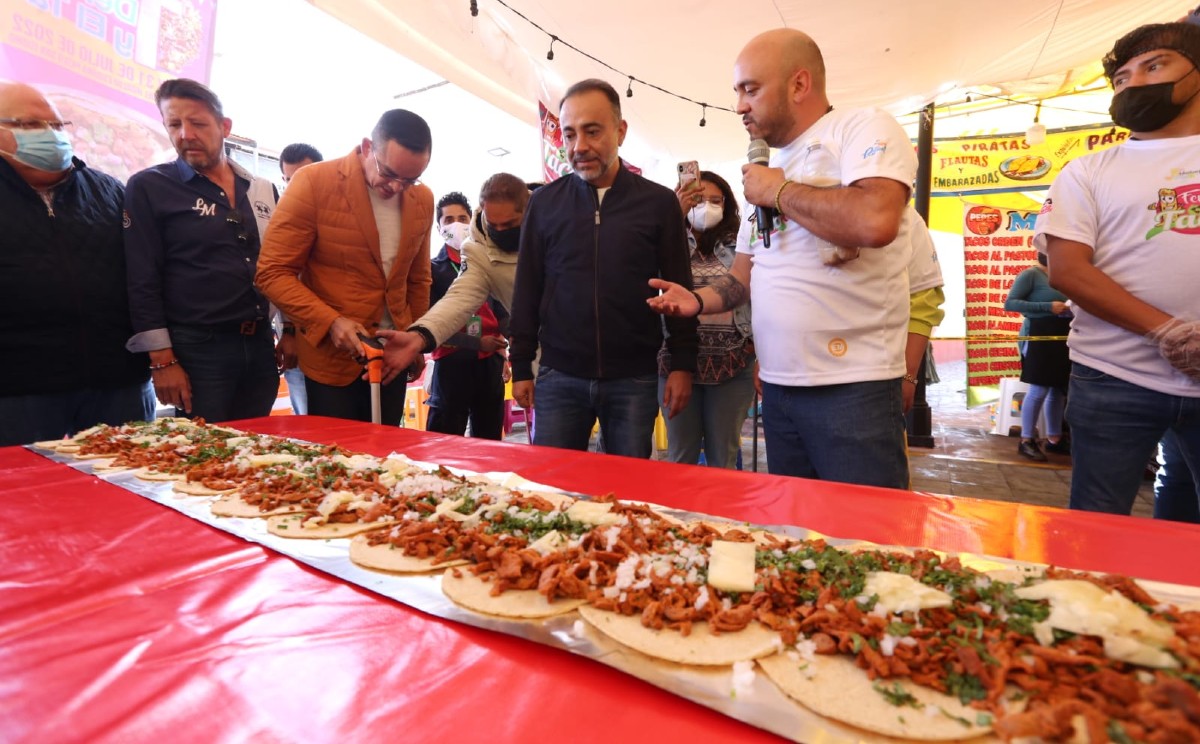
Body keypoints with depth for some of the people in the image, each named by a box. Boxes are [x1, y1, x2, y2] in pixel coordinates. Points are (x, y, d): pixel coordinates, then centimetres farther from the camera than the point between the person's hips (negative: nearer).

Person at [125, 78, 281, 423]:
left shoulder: (263, 190, 11)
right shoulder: (147, 188, -1)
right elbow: (142, 281, -5)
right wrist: (163, 361, -10)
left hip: (261, 346, 4)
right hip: (197, 351, -4)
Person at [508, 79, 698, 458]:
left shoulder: (659, 202, 2)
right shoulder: (544, 203, 6)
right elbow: (527, 291, 8)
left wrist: (682, 365, 0)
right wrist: (521, 367, 6)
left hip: (634, 379, -1)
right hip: (559, 377, 1)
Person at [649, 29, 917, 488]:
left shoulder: (865, 130, -5)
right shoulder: (764, 172, 17)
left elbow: (875, 221, -26)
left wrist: (778, 192, -11)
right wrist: (699, 300, -1)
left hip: (853, 387, -7)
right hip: (777, 387, 7)